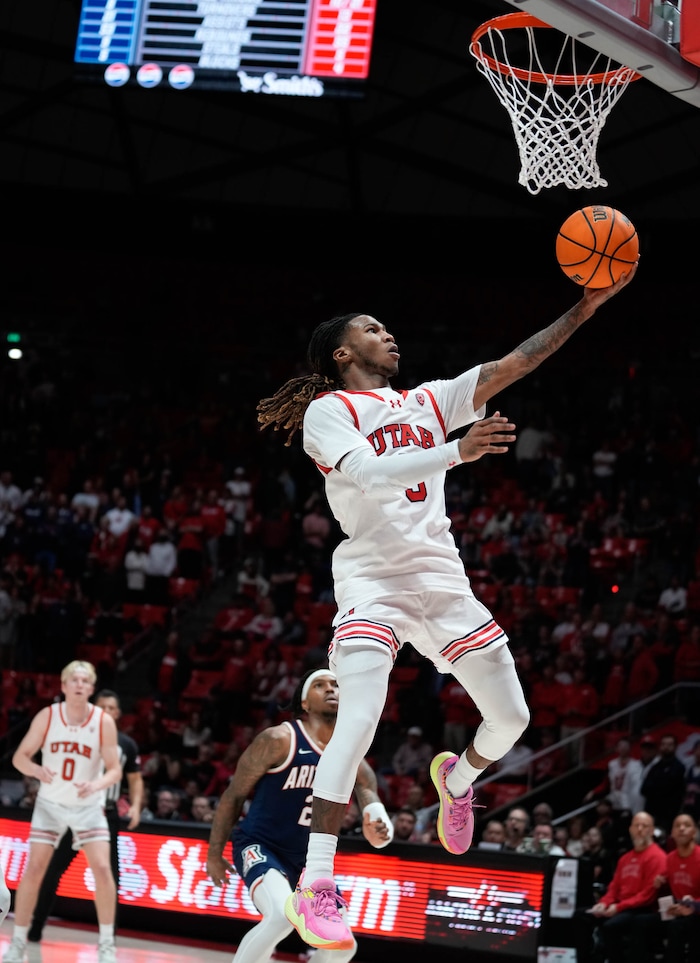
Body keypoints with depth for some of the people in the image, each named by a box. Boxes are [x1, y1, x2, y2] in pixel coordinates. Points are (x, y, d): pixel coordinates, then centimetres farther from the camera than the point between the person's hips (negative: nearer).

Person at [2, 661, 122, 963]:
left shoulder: (104, 721, -12)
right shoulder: (47, 717, -10)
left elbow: (115, 770, -10)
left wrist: (96, 784, -31)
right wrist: (37, 770, -29)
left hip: (88, 806, 0)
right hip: (50, 803, 0)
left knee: (102, 869, -13)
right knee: (33, 870, -6)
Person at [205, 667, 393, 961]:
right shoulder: (279, 740, -14)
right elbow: (234, 795, -6)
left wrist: (379, 830, -28)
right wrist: (214, 855, -2)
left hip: (307, 858, 7)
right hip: (259, 847, -7)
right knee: (283, 915, -34)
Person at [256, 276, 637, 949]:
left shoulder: (426, 403, 18)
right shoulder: (328, 411, 1)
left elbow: (511, 365, 12)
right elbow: (365, 473, -18)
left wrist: (587, 306, 5)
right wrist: (457, 452, -29)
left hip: (442, 578, 6)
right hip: (372, 577, -6)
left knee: (512, 719, 6)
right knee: (359, 722, -24)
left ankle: (456, 779, 40)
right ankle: (316, 884, -22)